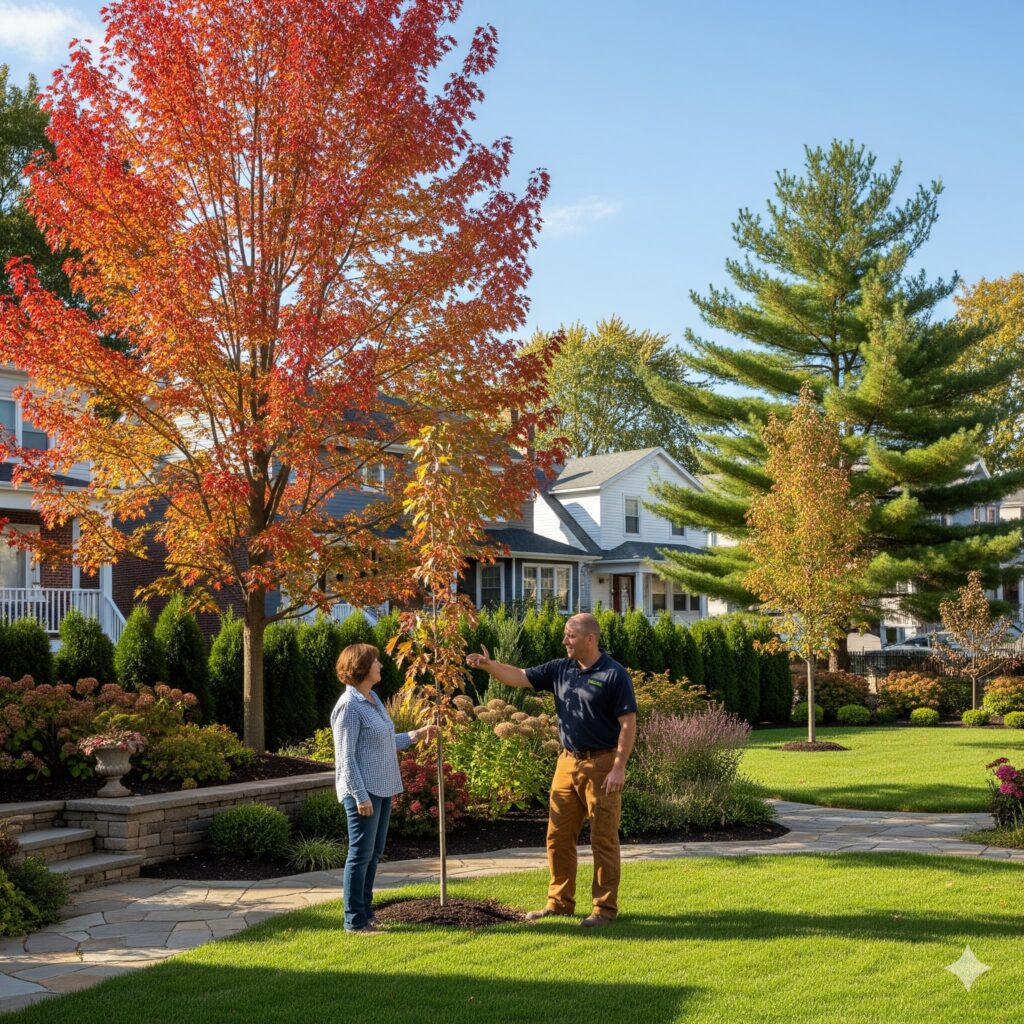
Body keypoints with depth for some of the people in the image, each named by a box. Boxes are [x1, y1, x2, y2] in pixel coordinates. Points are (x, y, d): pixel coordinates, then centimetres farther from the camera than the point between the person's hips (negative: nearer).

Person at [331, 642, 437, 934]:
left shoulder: (373, 699, 12)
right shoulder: (349, 705, -15)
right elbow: (346, 756, -17)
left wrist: (416, 735, 18)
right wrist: (360, 795, -20)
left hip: (382, 789, 9)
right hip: (364, 791, -9)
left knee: (374, 853, 14)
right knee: (361, 853, -3)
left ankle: (366, 912, 23)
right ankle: (354, 920, 4)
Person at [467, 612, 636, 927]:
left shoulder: (614, 675, -11)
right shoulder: (561, 669, 7)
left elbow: (628, 724, -14)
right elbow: (519, 676, 6)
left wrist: (619, 768, -19)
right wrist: (489, 665, -11)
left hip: (602, 764, -7)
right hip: (568, 762, 7)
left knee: (603, 839, 1)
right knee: (559, 836, 10)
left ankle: (605, 907, 9)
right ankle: (560, 901, 21)